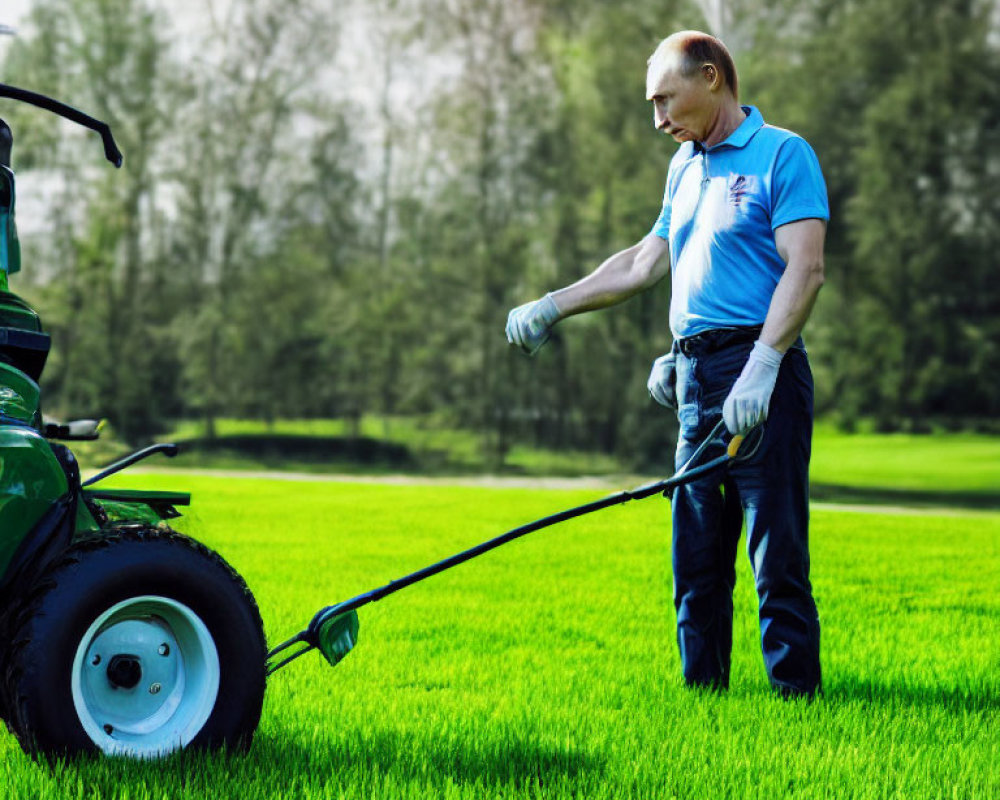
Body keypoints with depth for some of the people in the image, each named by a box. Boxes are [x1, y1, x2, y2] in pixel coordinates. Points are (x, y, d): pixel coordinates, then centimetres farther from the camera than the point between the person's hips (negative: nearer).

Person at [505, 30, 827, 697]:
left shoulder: (783, 154, -3)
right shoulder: (685, 166, 22)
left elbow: (805, 270, -14)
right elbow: (645, 264, 31)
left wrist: (761, 368, -23)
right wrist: (553, 306, 29)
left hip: (762, 376, -8)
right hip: (695, 379, 8)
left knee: (778, 554, -9)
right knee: (697, 559, 7)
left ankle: (797, 692, -6)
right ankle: (702, 690, 13)